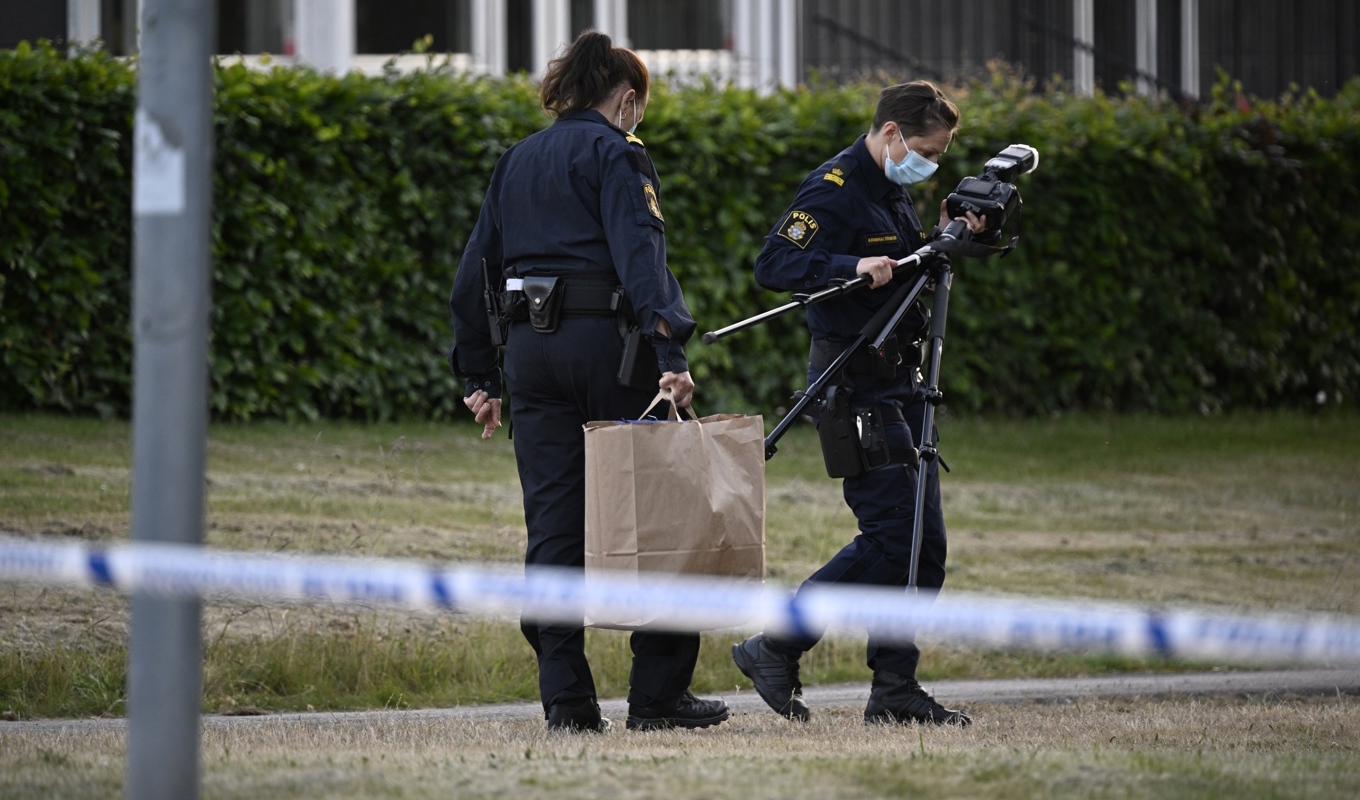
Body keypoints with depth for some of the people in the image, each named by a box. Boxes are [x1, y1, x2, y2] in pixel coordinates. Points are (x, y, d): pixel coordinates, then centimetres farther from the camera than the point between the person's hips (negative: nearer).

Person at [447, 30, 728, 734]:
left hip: (530, 349, 6)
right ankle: (657, 692, 4)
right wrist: (669, 351, -24)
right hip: (603, 337, -6)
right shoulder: (614, 153, -3)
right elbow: (639, 253, -16)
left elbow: (475, 272, 18)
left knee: (552, 524, 5)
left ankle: (565, 697, 1)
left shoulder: (517, 161, 17)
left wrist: (480, 375, 22)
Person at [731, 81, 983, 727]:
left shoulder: (893, 191, 15)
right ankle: (774, 649, -4)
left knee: (925, 541, 6)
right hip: (856, 386, -10)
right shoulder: (834, 189, -13)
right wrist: (853, 267, -32)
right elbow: (774, 264, -22)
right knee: (891, 535, -12)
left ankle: (896, 689, 9)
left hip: (900, 382, 10)